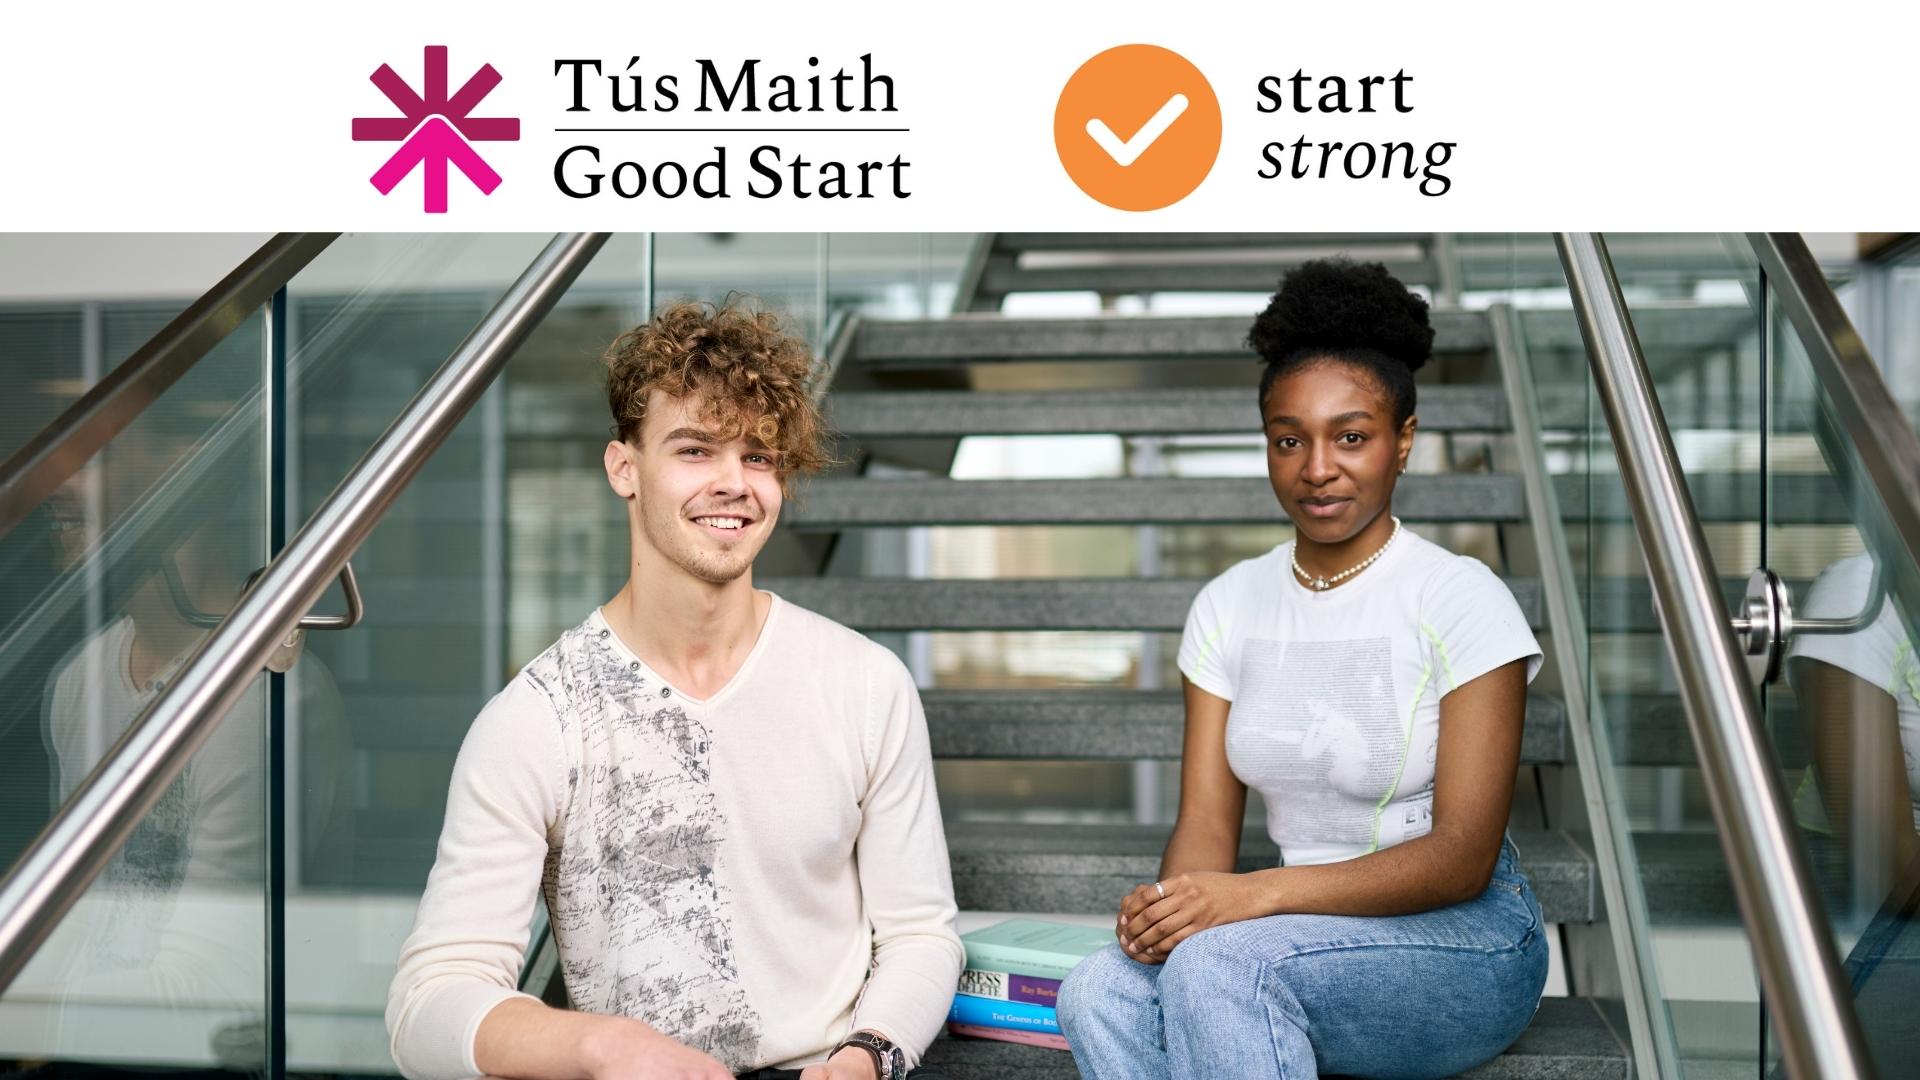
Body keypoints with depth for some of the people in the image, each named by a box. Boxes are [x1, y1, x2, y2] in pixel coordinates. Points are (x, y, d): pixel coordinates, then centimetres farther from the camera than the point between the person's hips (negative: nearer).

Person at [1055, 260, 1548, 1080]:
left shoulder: (1462, 601, -10)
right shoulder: (1230, 605, 6)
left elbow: (1462, 857, -15)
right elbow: (1206, 820, 2)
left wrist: (1257, 894, -27)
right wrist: (1174, 901, -23)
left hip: (1463, 943, -4)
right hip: (1308, 936, 4)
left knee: (1219, 960, -33)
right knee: (1100, 994, -25)